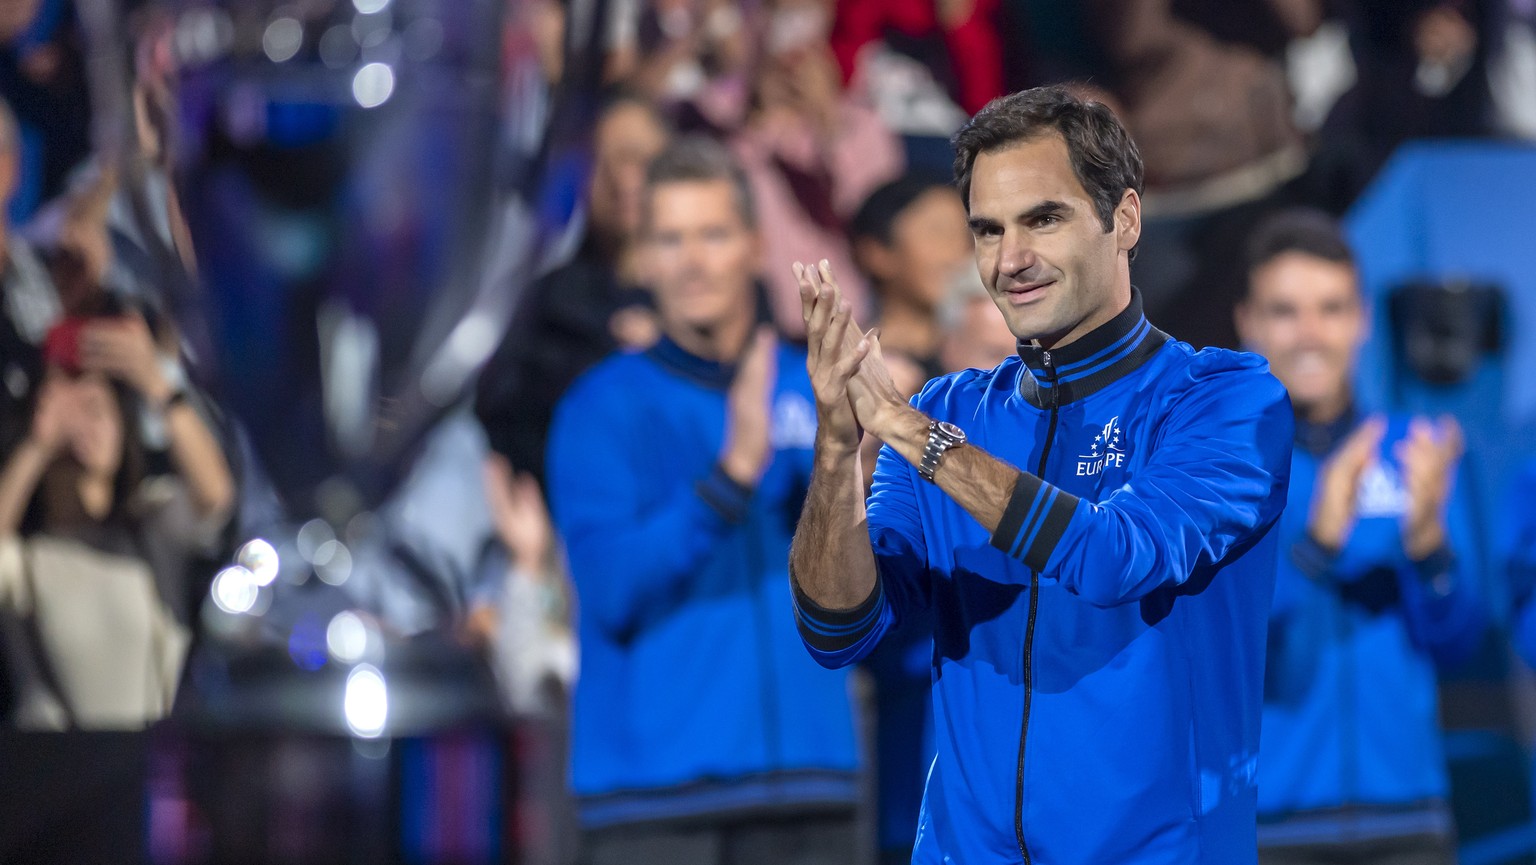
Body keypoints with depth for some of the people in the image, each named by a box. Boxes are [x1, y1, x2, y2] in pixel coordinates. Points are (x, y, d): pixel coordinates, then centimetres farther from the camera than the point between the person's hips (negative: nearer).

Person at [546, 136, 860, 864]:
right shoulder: (602, 408, 1)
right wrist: (734, 471, -21)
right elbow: (612, 587, -12)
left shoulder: (818, 390, 12)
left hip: (808, 798, 4)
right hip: (657, 797, -4)